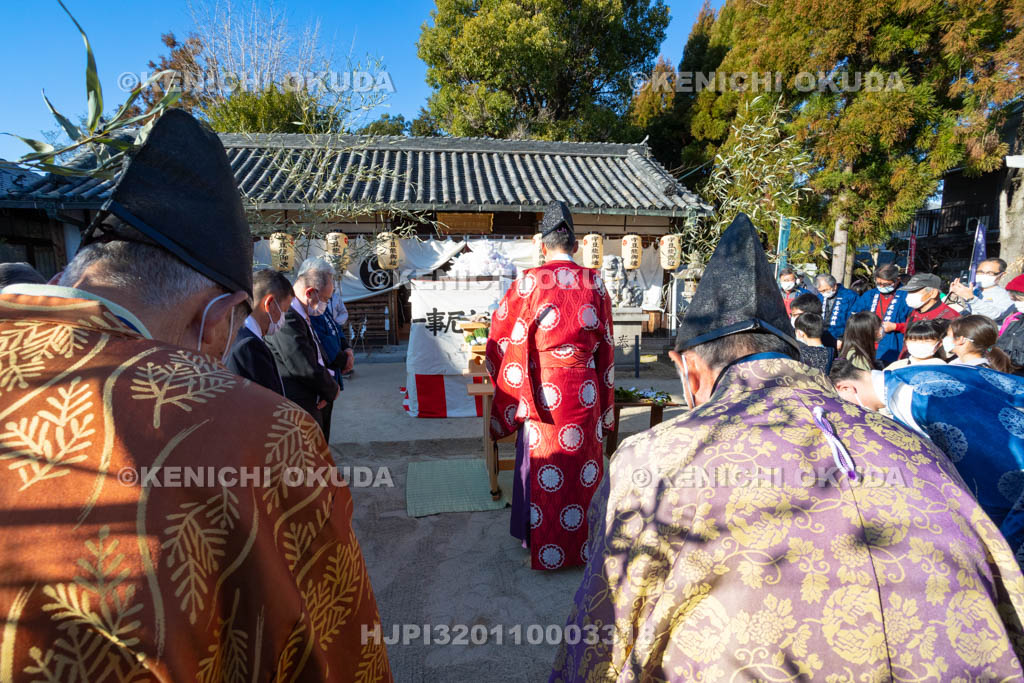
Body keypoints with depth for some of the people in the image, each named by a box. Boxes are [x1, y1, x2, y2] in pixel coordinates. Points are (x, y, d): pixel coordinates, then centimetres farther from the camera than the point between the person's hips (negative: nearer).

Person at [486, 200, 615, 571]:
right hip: (585, 388, 3)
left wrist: (506, 383, 16)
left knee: (543, 463, 10)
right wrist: (606, 400, 16)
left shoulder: (529, 282, -8)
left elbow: (502, 336, -1)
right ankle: (582, 540, 30)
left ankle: (543, 546, 25)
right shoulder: (594, 283, 0)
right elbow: (606, 343, 6)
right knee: (583, 462, 14)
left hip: (543, 388, -2)